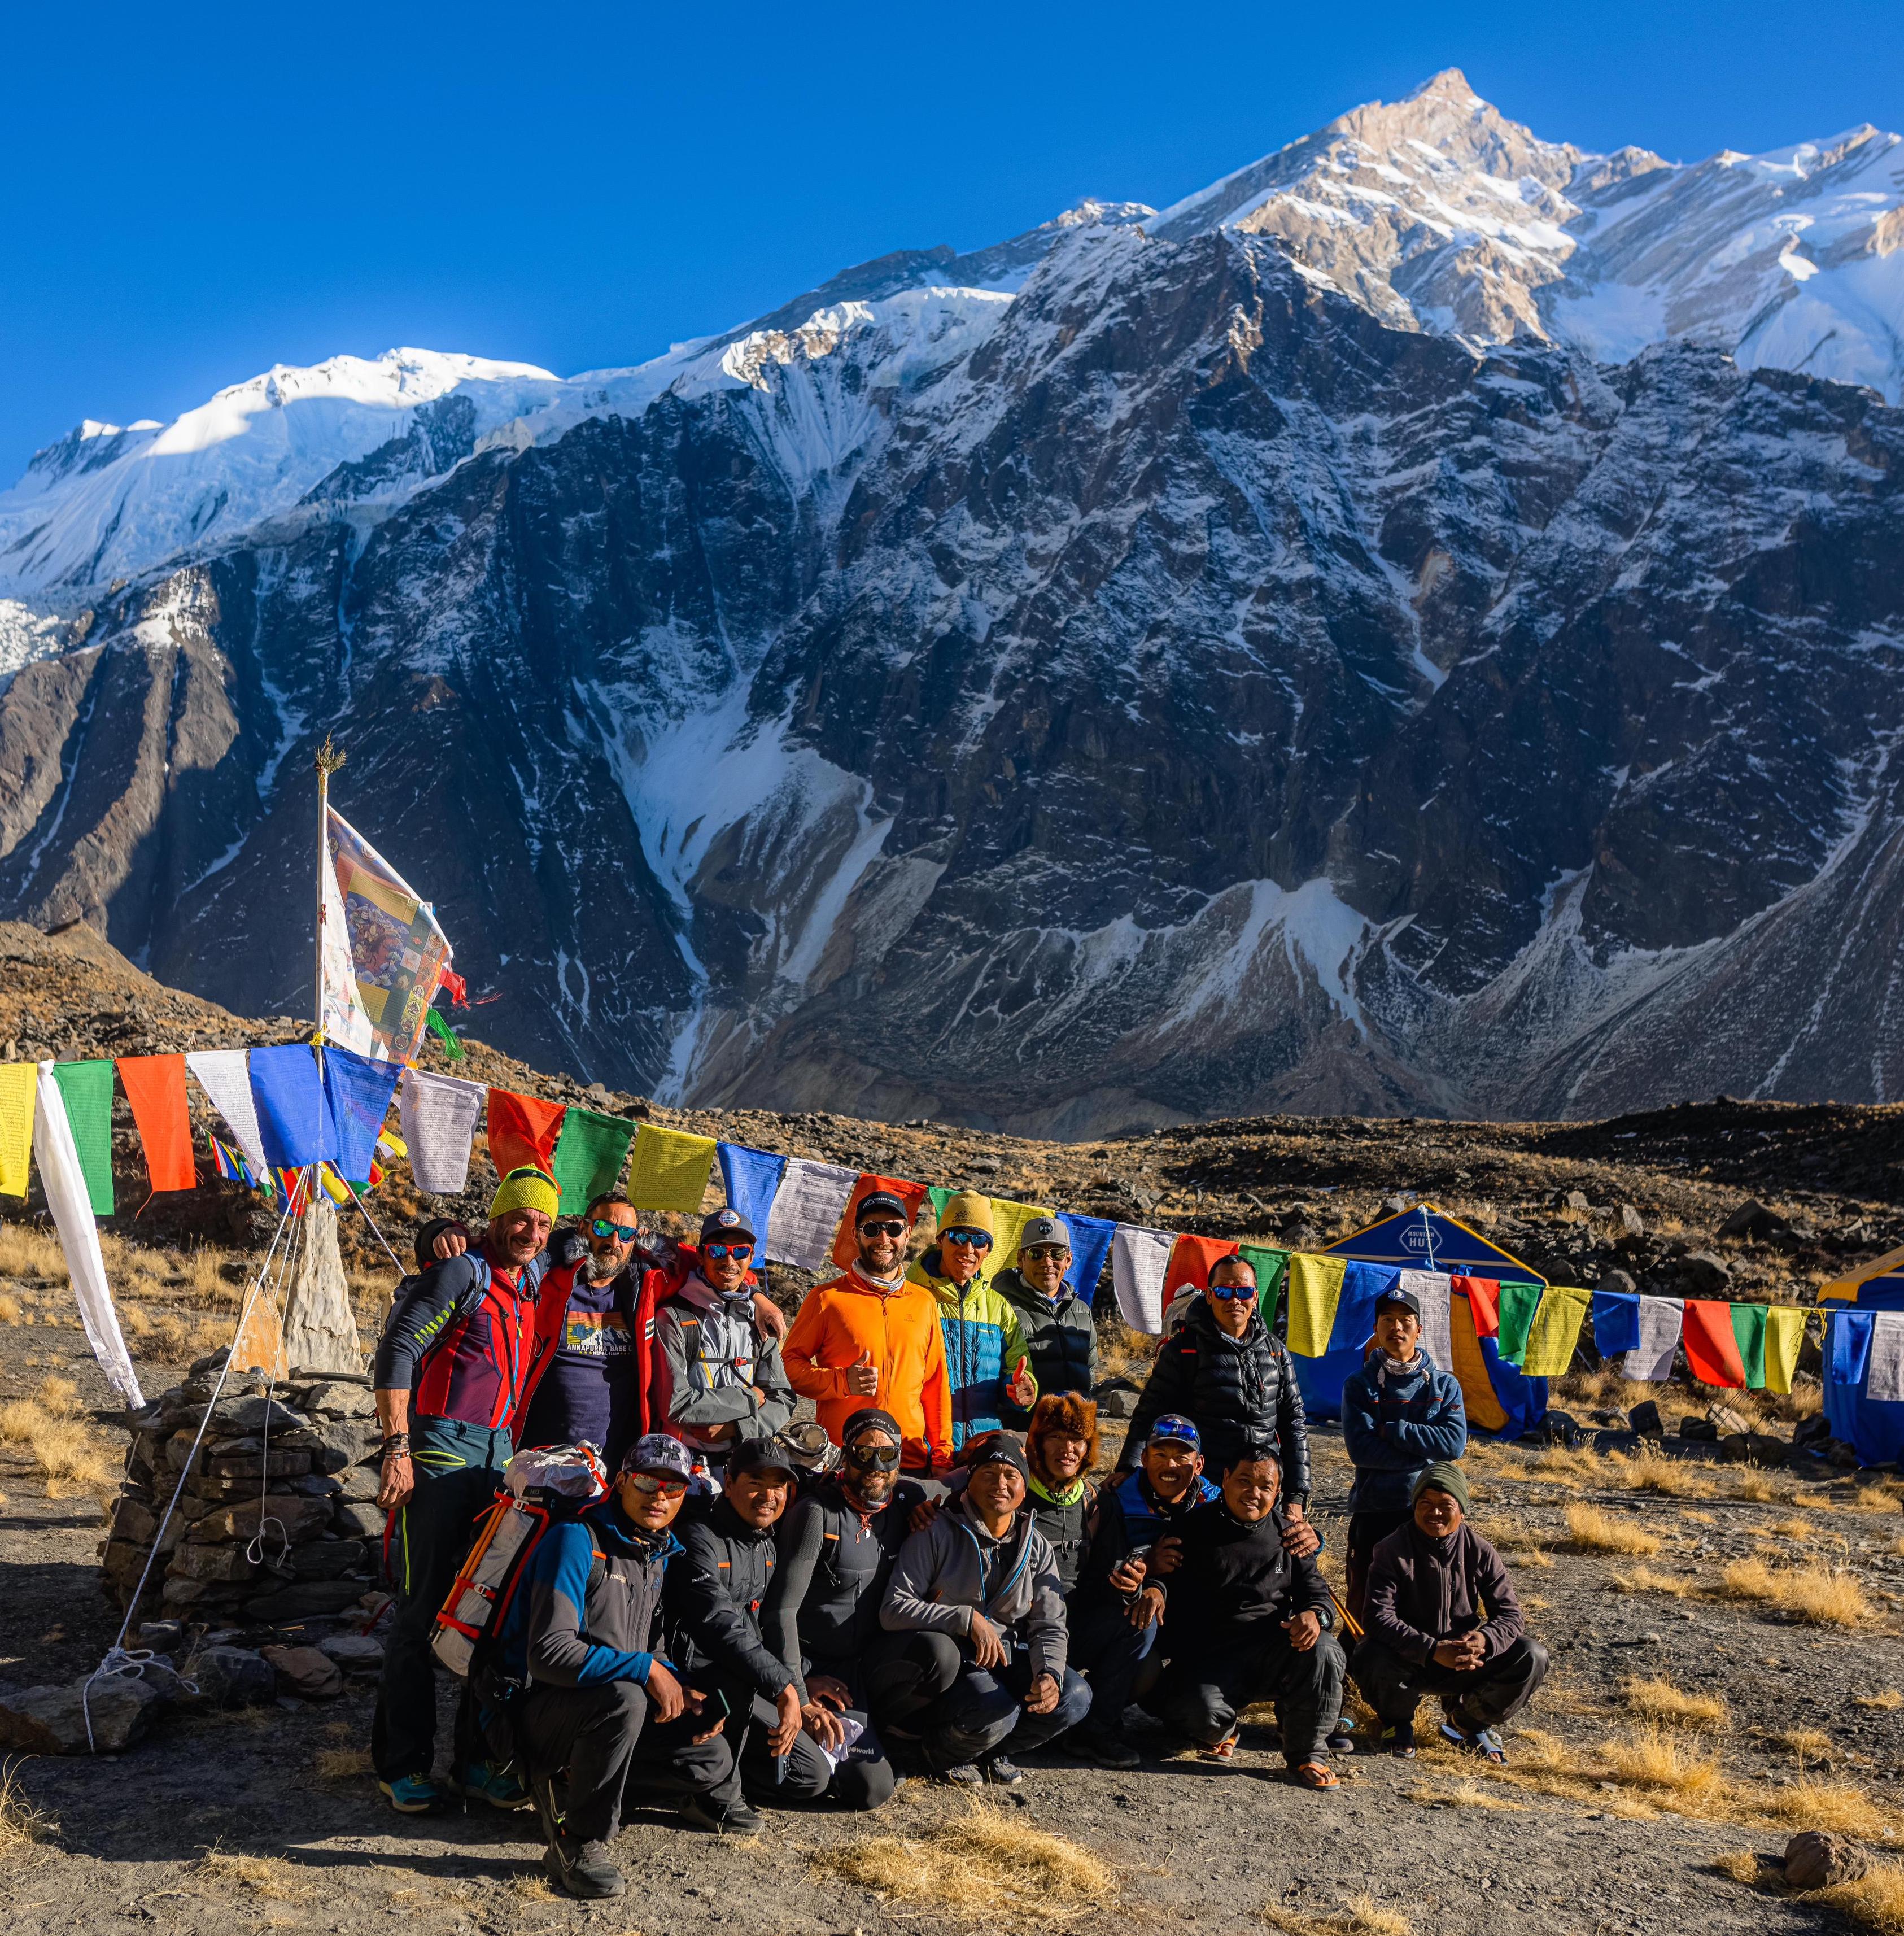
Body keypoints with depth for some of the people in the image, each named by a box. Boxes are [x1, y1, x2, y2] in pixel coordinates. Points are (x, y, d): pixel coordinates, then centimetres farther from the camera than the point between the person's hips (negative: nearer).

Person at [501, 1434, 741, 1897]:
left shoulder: (659, 1555, 9)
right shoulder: (577, 1539, -17)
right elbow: (549, 1653, -27)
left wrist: (679, 1691, -2)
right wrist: (646, 1669, -27)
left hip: (601, 1710, 8)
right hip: (536, 1709, -8)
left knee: (712, 1758, -4)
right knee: (623, 1697, -36)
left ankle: (571, 1783, 12)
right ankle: (579, 1843, -19)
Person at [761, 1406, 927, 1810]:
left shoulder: (906, 1500, 0)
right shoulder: (817, 1513, -16)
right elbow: (782, 1609, -17)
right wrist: (798, 1695, -19)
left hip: (870, 1659, 6)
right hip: (819, 1667, -6)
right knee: (872, 1788, -20)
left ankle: (884, 1728, -1)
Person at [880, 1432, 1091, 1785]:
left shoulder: (1037, 1548, 7)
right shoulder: (938, 1534, -7)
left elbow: (1049, 1627, 3)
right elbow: (893, 1610, -15)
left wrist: (1050, 1674, -20)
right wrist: (968, 1618, -25)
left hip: (1007, 1660, 5)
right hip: (952, 1661, -5)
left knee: (1074, 1697, -21)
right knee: (996, 1711, -34)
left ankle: (988, 1750, 5)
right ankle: (940, 1751, 2)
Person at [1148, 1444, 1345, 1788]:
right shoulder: (1195, 1528, 2)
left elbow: (1313, 1588, 12)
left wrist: (1315, 1614, -13)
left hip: (1274, 1646, 2)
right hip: (1210, 1654, -2)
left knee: (1322, 1653, -30)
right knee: (1202, 1712, -33)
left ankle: (1306, 1754, -6)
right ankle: (1219, 1733, 11)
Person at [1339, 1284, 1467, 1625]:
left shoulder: (1445, 1384, 7)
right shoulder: (1359, 1385, 3)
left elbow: (1455, 1443, -9)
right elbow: (1360, 1449, -10)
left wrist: (1391, 1430, -11)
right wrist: (1424, 1454, -12)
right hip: (1373, 1510, -1)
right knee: (1363, 1610, 4)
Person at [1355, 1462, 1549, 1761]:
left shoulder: (1479, 1551, -3)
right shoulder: (1393, 1552, -13)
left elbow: (1509, 1614, -6)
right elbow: (1380, 1618, -23)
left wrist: (1484, 1640, -30)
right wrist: (1432, 1650, -36)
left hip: (1465, 1661, 3)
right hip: (1409, 1662, -3)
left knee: (1531, 1657, -18)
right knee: (1374, 1660, -36)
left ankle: (1468, 1721, 9)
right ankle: (1398, 1721, 3)